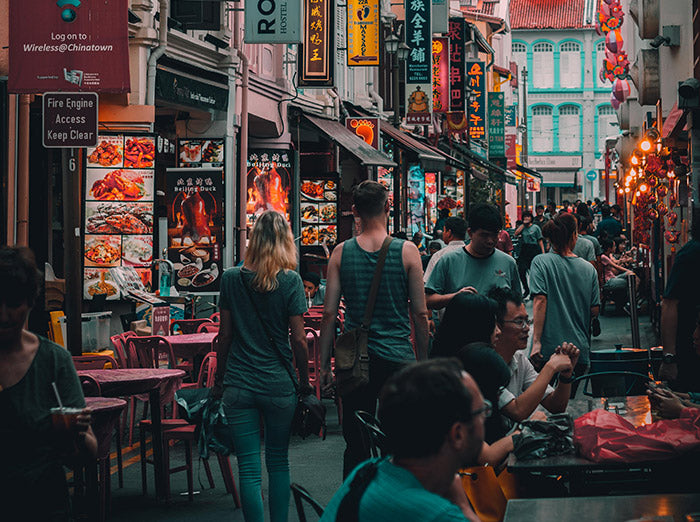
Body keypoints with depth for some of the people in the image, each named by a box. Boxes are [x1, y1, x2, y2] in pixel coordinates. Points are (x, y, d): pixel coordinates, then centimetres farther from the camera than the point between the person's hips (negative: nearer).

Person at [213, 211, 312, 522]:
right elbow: (298, 339, -6)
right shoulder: (290, 281, -6)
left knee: (249, 467, 1)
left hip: (239, 385, 1)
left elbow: (225, 335, 4)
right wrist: (305, 383, 5)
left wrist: (219, 380, 13)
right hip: (279, 385, 0)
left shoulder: (231, 278, 0)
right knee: (278, 461, 15)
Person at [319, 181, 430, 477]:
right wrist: (423, 361, 9)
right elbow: (420, 314, -2)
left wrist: (324, 365, 7)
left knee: (355, 444, 9)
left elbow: (329, 314, 0)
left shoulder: (341, 253, -1)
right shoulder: (407, 251, -5)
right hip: (398, 358, -2)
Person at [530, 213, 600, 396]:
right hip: (579, 350, 3)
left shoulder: (541, 262, -4)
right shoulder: (589, 268, 4)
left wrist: (536, 341, -13)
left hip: (549, 348, -3)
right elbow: (594, 310, 6)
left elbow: (540, 301, -12)